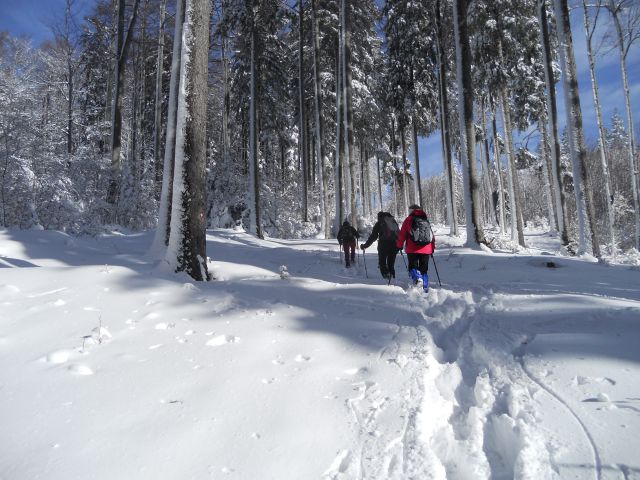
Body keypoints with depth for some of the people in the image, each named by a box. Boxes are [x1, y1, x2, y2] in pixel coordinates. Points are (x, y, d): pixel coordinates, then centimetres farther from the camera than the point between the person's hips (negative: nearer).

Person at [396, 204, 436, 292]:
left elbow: (402, 234, 1)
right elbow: (432, 235, 15)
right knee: (424, 269, 12)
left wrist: (399, 245, 11)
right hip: (426, 250, 3)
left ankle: (417, 279, -26)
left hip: (412, 249, -3)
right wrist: (432, 248, 23)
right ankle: (425, 288, 6)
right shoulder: (426, 220, 14)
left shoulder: (409, 219, 4)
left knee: (413, 267, 4)